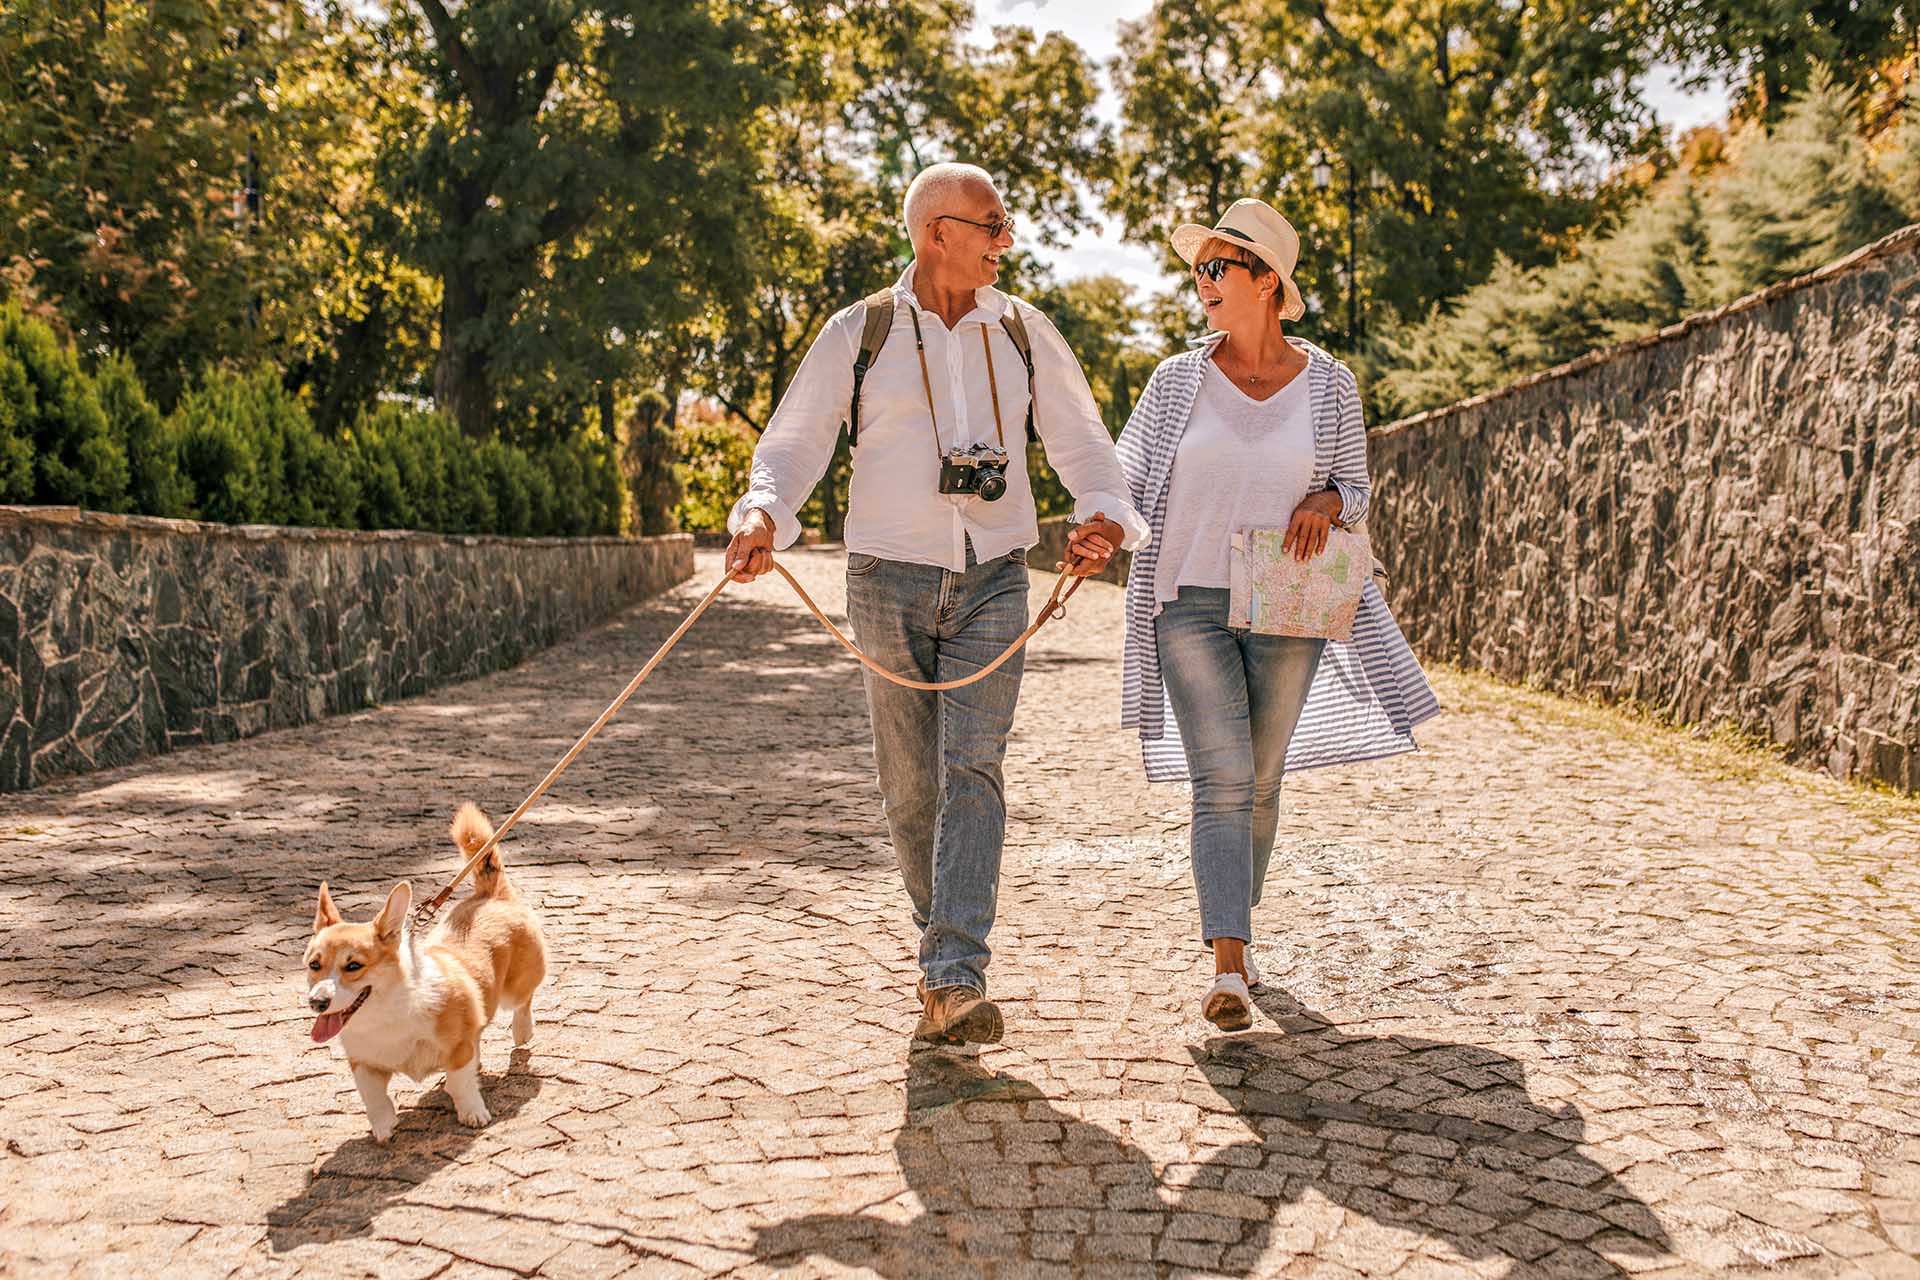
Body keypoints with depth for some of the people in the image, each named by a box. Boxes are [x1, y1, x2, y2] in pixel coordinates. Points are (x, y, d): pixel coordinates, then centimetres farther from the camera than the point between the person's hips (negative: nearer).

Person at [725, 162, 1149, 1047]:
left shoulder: (1024, 332, 8)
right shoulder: (858, 333, 1)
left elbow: (1080, 441, 8)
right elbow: (794, 441, -3)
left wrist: (1105, 513, -14)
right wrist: (763, 514, -24)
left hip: (994, 577, 1)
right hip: (890, 576, 0)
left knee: (973, 767, -12)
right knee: (908, 780, 5)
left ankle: (955, 982, -16)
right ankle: (940, 929, 28)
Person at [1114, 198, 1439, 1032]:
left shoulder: (1329, 385, 1)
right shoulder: (1177, 382, 1)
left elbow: (1357, 492, 9)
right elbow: (1124, 482, 5)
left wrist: (1325, 502, -14)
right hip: (1190, 607, -1)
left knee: (1261, 784, 11)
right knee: (1221, 783, -12)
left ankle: (1235, 928, 33)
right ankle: (1228, 970, -14)